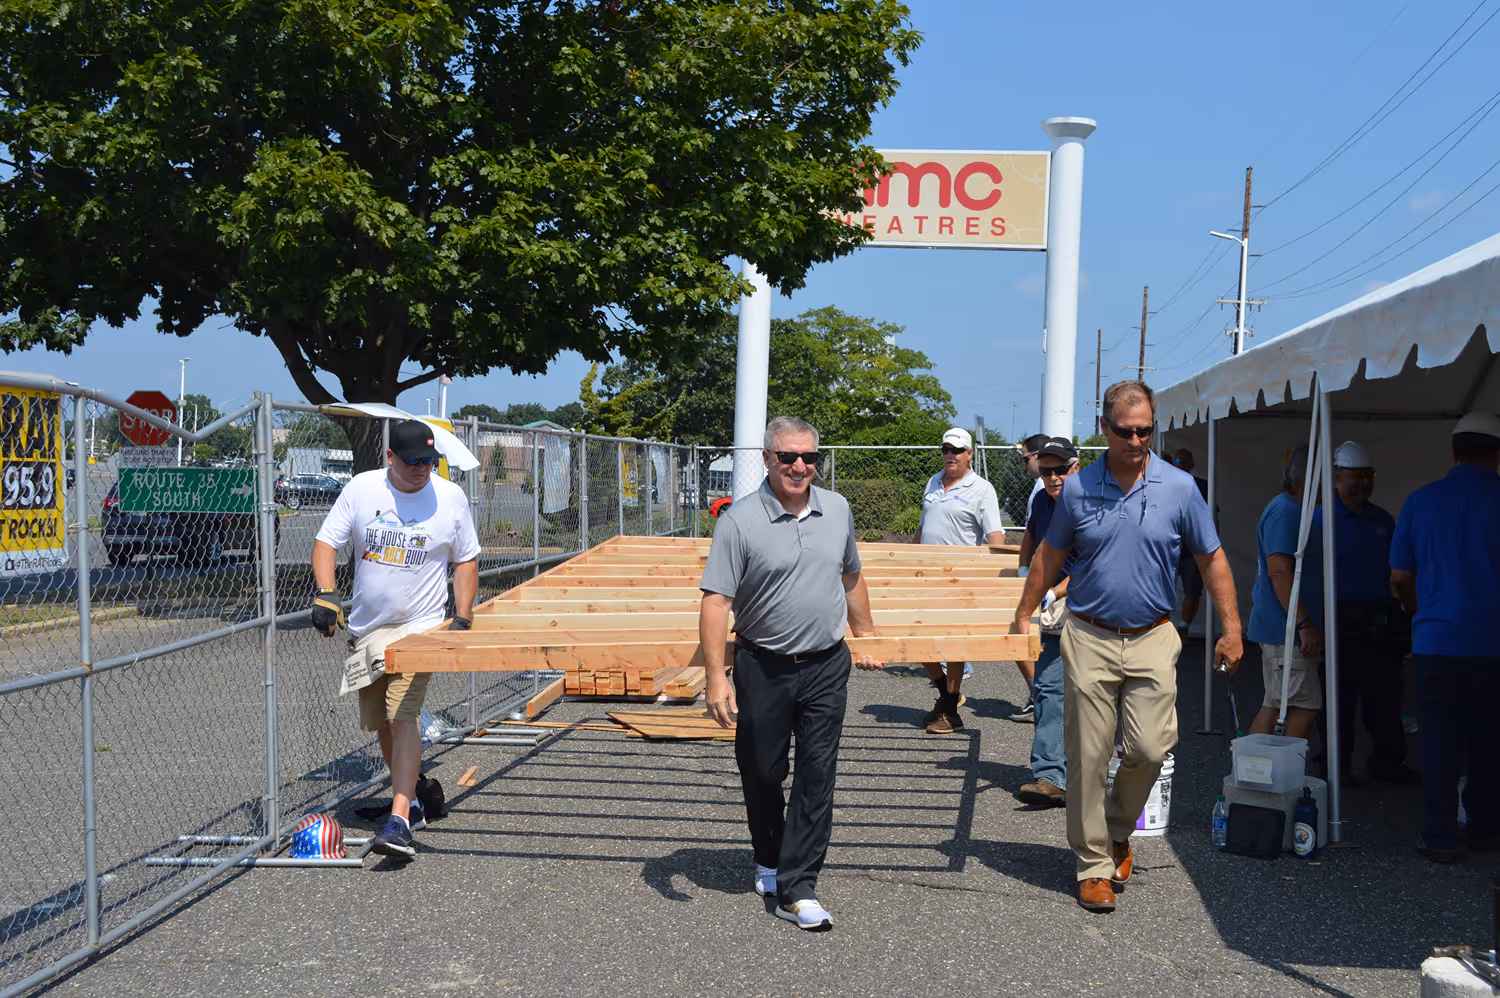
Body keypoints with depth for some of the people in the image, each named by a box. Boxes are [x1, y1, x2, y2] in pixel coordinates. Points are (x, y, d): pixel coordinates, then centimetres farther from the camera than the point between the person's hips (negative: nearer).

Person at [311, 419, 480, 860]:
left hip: (420, 627, -3)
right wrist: (327, 593, -16)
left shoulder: (450, 497, -4)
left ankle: (399, 822, -20)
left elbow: (466, 560, 5)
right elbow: (326, 542, 0)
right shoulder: (360, 489, -3)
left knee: (402, 718, -17)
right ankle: (411, 801, 30)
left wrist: (462, 619, -2)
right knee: (380, 723, 12)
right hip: (366, 627, 4)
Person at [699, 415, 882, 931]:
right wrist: (715, 679, -19)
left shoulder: (837, 510, 4)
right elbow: (715, 601, -14)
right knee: (761, 774, 11)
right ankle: (769, 860, 36)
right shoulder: (740, 520, -11)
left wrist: (866, 637, 24)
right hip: (763, 669, -2)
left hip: (827, 666, 3)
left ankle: (797, 889, 5)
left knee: (817, 776, -1)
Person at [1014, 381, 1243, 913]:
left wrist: (1231, 628, 5)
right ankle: (1094, 864, 15)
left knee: (1149, 749, -4)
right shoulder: (1077, 488, 0)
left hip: (1152, 639, 0)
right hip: (1089, 638, 0)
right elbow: (1050, 555, 13)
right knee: (1088, 758, 1)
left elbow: (1211, 559, 8)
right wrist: (1024, 615, 13)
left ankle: (1118, 830, 25)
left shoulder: (1179, 488, 0)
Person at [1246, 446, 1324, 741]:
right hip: (1286, 630, -11)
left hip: (1277, 628, 11)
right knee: (1306, 707, -9)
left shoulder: (1289, 509, 20)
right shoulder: (1285, 511, -14)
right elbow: (1279, 571, -22)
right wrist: (1304, 624, -22)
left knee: (1274, 706, 11)